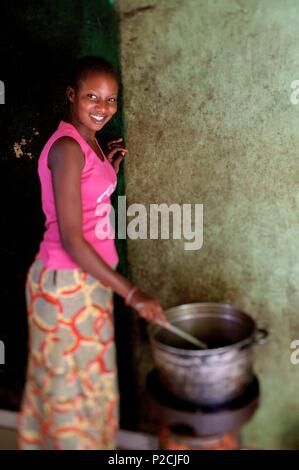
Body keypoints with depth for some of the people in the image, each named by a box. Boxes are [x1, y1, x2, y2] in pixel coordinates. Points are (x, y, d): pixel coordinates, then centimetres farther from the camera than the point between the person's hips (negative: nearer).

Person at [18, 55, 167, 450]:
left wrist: (110, 168, 7)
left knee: (91, 381, 23)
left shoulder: (88, 140, 8)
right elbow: (70, 239, -25)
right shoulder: (67, 148, -20)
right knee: (73, 385, 9)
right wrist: (131, 293, -25)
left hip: (88, 278, 9)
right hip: (66, 282, -9)